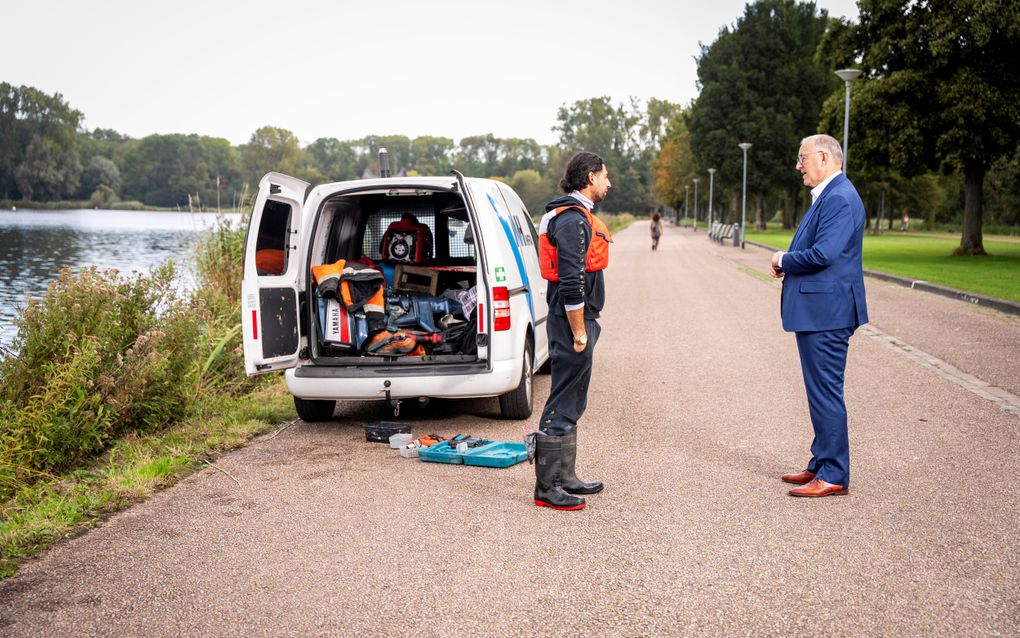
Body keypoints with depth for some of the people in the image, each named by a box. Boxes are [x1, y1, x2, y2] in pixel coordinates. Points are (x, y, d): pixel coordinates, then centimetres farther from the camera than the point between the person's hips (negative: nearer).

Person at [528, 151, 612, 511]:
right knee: (563, 405, -5)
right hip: (573, 322, -11)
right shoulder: (573, 219, -17)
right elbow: (572, 283, -23)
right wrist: (579, 332, -21)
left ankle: (565, 477, 27)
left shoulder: (578, 216, 17)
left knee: (571, 404, 17)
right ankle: (548, 488, 2)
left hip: (578, 320, 11)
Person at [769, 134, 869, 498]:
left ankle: (834, 476, 4)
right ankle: (821, 465, 26)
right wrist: (787, 264, 4)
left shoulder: (840, 198, -17)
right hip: (815, 310, 11)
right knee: (821, 390, 16)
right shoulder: (827, 196, 17)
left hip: (826, 312, -11)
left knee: (826, 393, -4)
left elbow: (823, 254, -25)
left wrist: (784, 260, -9)